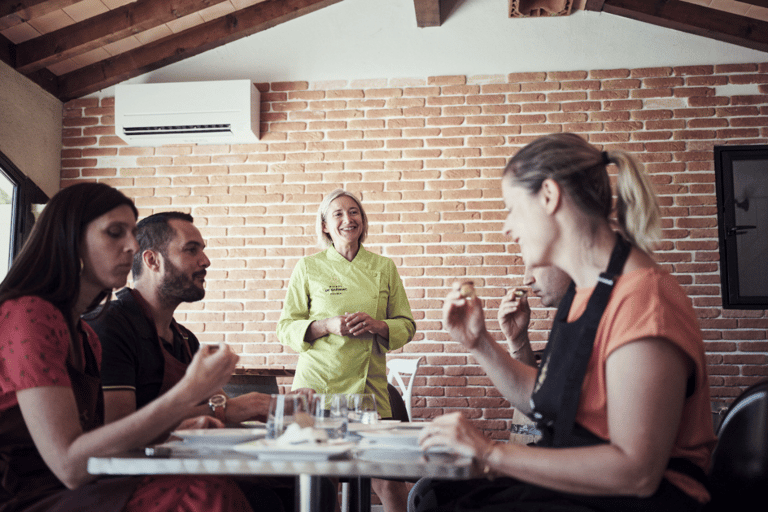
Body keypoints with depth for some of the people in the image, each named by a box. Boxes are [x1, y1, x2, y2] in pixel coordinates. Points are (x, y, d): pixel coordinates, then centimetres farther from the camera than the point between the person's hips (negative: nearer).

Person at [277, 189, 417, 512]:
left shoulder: (384, 267, 8)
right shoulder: (308, 268, 4)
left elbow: (406, 325, 11)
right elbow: (286, 328, 4)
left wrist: (377, 325, -10)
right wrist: (327, 325, -13)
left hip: (369, 385, 1)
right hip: (317, 385, -1)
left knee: (388, 480, -5)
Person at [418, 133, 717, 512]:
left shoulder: (642, 298, -20)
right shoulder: (584, 292, 10)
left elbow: (636, 471, -24)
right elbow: (540, 402, 15)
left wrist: (491, 452, -22)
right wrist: (478, 343, 4)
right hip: (573, 478, 8)